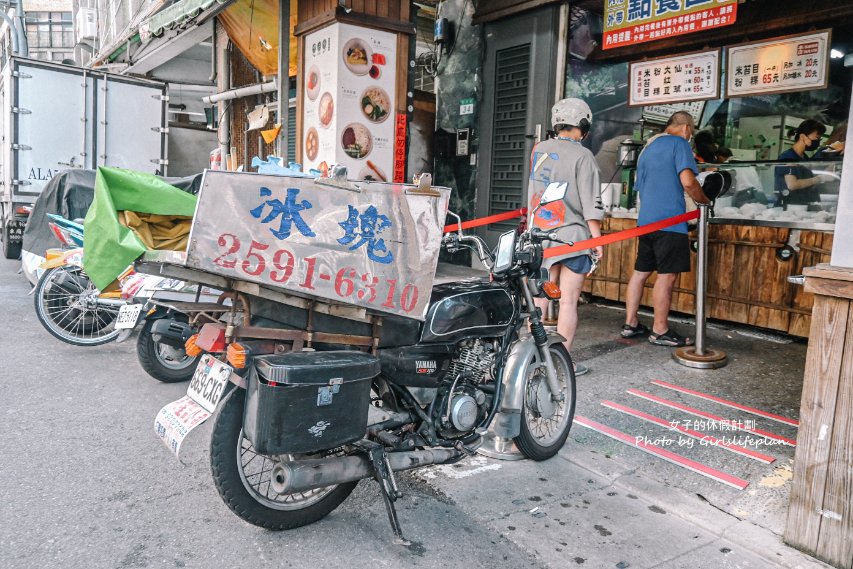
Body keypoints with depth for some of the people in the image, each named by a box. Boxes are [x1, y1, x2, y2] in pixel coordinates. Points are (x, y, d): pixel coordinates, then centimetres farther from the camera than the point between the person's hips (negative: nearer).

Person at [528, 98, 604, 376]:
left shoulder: (538, 150, 7)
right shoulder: (582, 156, -10)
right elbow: (590, 202, -11)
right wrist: (597, 237, -7)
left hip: (540, 235, 5)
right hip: (572, 237, -5)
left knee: (539, 298, 13)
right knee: (568, 301, 1)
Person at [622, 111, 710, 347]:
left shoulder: (648, 147, 21)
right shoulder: (679, 143, -3)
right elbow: (687, 181, -16)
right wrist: (704, 201, 1)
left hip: (645, 219, 8)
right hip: (669, 220, -8)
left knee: (640, 271, 11)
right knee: (667, 275, -4)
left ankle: (630, 323, 15)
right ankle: (660, 331, 0)